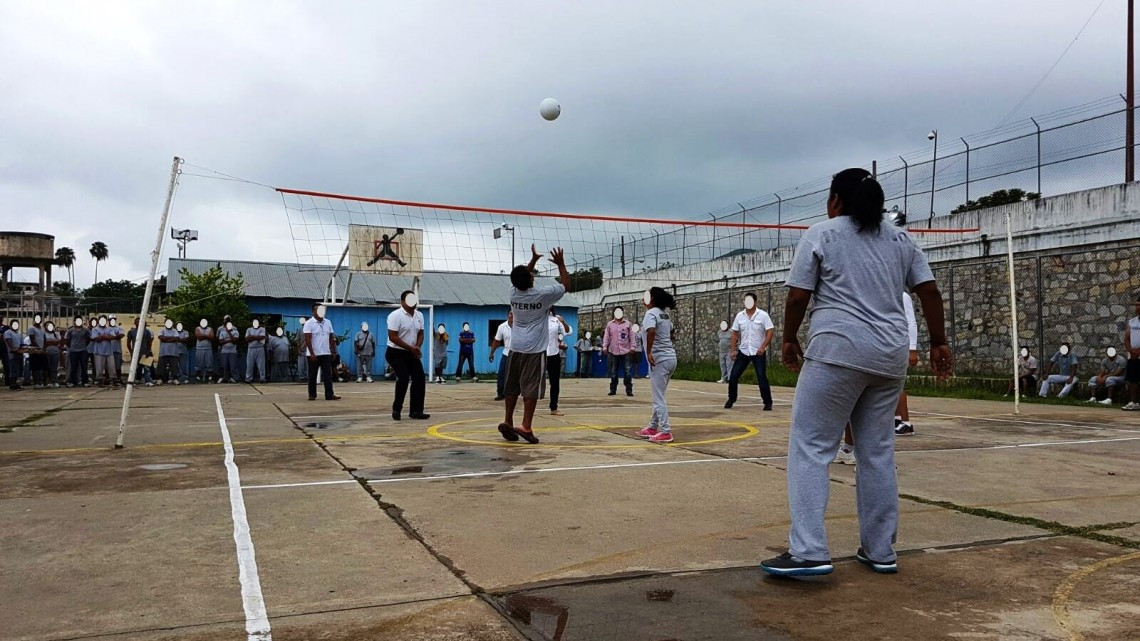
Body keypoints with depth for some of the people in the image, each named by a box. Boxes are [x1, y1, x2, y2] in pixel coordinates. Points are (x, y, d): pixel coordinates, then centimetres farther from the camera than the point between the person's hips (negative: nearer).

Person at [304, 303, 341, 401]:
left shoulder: (328, 322, 11)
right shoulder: (309, 323, -7)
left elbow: (331, 338, 15)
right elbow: (308, 340, -12)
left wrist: (333, 350, 8)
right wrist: (312, 354, -18)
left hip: (326, 354, 4)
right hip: (314, 355, -4)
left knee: (328, 375, -1)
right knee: (312, 375, 4)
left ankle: (329, 395, -2)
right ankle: (312, 395, 12)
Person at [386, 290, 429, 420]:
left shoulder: (419, 315, 7)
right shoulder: (395, 316, -16)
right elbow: (393, 337, -21)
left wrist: (417, 347, -9)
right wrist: (411, 348, -22)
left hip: (412, 353, 7)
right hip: (396, 353, -7)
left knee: (420, 378, -1)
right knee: (404, 379, -17)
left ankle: (416, 411, 6)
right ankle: (396, 409, 0)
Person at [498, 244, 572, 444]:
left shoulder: (514, 292, 2)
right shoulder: (543, 294, -11)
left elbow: (522, 279, 26)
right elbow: (566, 286, 4)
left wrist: (534, 259, 29)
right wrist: (561, 264, 12)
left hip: (516, 347, 5)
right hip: (534, 349, -5)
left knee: (512, 387, 12)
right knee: (530, 388, -6)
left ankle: (507, 422, 15)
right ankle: (526, 427, -10)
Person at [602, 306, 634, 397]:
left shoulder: (627, 323, 4)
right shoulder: (610, 324, 7)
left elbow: (631, 336, 5)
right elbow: (606, 336, 7)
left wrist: (632, 347, -2)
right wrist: (604, 347, -2)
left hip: (625, 351, -1)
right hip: (613, 352, 1)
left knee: (627, 372, -3)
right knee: (613, 372, 6)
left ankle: (629, 390, 0)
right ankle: (613, 389, 13)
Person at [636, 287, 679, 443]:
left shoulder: (651, 313, -12)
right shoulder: (665, 314, 15)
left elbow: (651, 331, -32)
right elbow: (672, 334, 29)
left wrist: (648, 352, -24)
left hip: (659, 359, -9)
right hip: (670, 357, 9)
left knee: (658, 398, -4)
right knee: (658, 396, 18)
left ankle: (666, 432, -4)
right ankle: (653, 427, 26)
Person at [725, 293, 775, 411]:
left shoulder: (763, 315, -7)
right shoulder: (739, 316, 4)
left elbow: (770, 332, -10)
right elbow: (735, 334, 9)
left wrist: (763, 347, -20)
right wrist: (733, 350, 2)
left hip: (759, 352, -4)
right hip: (743, 351, 4)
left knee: (762, 377, -8)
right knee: (733, 376, 1)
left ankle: (768, 403, 2)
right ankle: (731, 399, 17)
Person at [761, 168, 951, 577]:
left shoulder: (821, 234, 2)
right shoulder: (900, 240, 16)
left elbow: (797, 297, -3)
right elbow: (930, 292, 10)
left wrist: (789, 339, 9)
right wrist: (938, 343, 16)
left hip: (838, 352, -6)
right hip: (891, 357, 6)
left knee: (810, 448, -4)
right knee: (878, 452, 12)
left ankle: (809, 551, -12)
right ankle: (880, 551, 19)